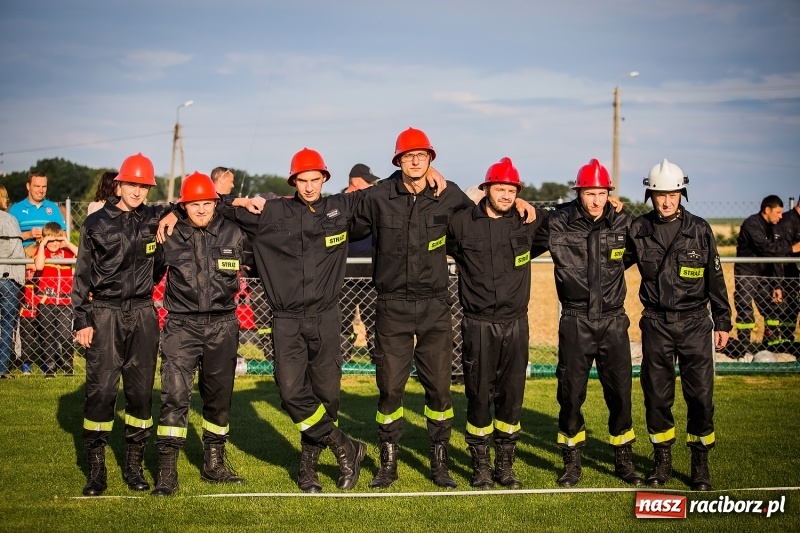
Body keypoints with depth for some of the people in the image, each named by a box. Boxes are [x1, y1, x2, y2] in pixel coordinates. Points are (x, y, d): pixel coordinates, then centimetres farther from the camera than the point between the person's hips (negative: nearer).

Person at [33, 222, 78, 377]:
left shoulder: (67, 252, 9)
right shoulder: (42, 252, 2)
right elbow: (39, 265, -20)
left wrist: (68, 243, -8)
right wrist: (42, 244, -15)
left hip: (65, 302, 1)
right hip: (46, 302, -1)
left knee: (65, 335, -3)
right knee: (47, 336, 5)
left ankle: (68, 365, 8)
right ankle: (49, 367, 11)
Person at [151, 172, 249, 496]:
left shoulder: (233, 233, 3)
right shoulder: (170, 235, -1)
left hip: (222, 326, 2)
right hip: (181, 326, -2)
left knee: (219, 396, 13)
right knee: (174, 395, -12)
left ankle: (214, 464, 28)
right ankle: (167, 472, -8)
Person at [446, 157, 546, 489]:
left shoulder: (528, 221, 3)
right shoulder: (461, 222, -3)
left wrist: (527, 208, 12)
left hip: (515, 324, 2)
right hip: (478, 324, -2)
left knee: (512, 397, 6)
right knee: (479, 396, 2)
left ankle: (505, 465, 19)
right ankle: (481, 467, 15)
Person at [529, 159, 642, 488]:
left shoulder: (623, 222, -2)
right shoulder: (558, 224, -6)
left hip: (613, 320, 1)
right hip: (575, 321, -1)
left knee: (620, 392, 5)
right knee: (571, 393, 5)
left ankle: (624, 461, 20)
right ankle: (572, 463, 20)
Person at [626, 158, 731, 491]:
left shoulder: (699, 230, 0)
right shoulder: (638, 230, 0)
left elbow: (715, 279, 5)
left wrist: (722, 322, 6)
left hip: (695, 323, -1)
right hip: (656, 324, 1)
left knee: (700, 395, 0)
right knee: (656, 395, 6)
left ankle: (700, 463, 13)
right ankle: (662, 461, 21)